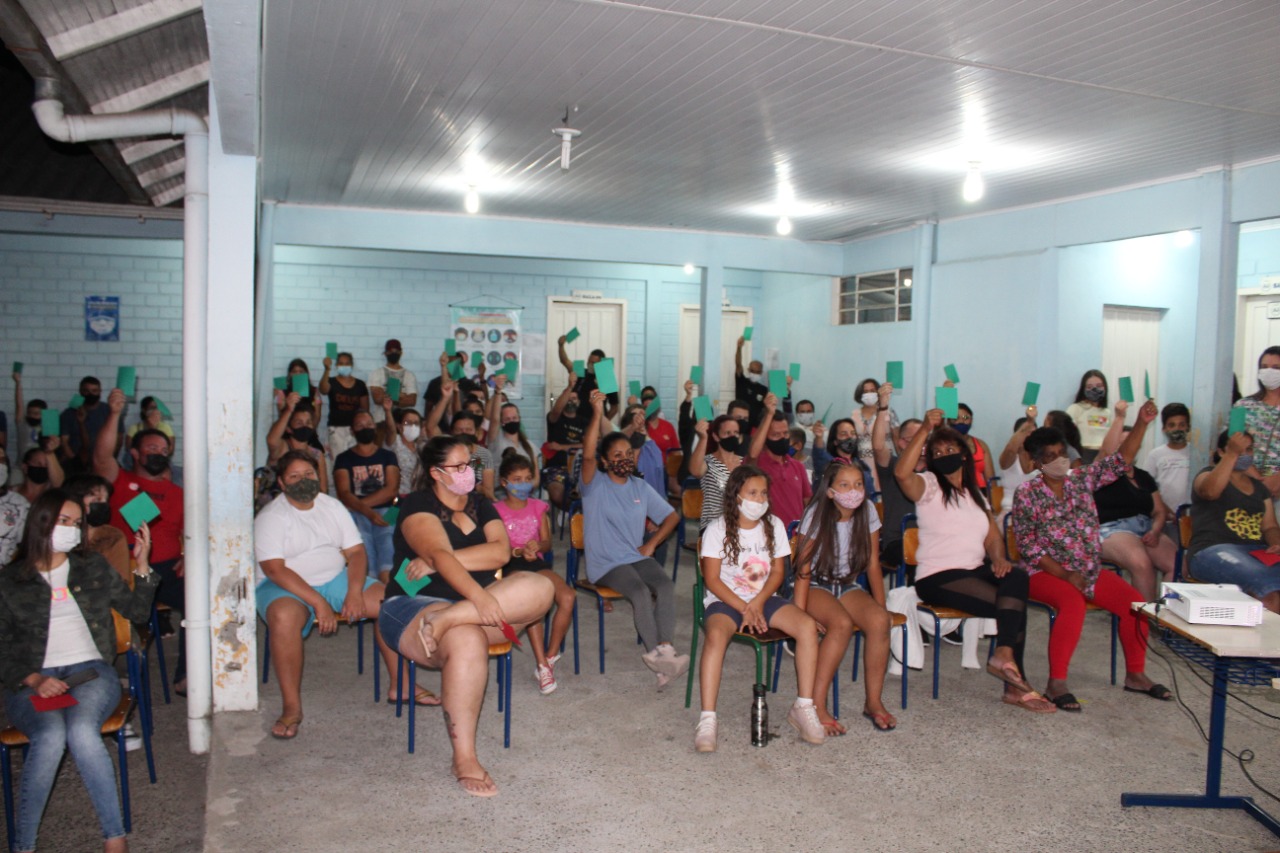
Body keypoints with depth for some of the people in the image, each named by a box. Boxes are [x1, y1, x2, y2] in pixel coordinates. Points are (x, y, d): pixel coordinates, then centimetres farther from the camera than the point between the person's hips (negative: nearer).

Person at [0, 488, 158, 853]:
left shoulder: (93, 567, 16)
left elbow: (137, 611, 15)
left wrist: (141, 563, 2)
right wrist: (33, 680, -12)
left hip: (90, 672, 1)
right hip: (32, 683, 0)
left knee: (82, 731, -32)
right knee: (51, 735, -34)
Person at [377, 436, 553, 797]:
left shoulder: (480, 506, 16)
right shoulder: (419, 506, -2)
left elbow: (501, 551, -3)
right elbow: (439, 554, -21)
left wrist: (437, 561, -14)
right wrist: (478, 596, -37)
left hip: (478, 606, 6)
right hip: (415, 605, -5)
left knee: (540, 587, -21)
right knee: (467, 641, -39)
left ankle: (447, 620, -36)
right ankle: (464, 760, -31)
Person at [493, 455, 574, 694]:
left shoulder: (538, 507, 14)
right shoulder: (497, 510, 3)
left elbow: (547, 542, 8)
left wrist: (537, 545, -15)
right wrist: (519, 551, -21)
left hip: (537, 561, 4)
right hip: (510, 565, -3)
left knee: (568, 596, -24)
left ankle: (550, 658, -10)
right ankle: (542, 664, -27)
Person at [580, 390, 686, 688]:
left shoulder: (641, 487, 11)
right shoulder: (596, 485, -3)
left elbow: (671, 516, 16)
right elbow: (587, 455, -24)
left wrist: (651, 544, 2)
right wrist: (597, 414, -31)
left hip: (637, 557, 4)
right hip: (605, 563, -4)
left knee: (666, 586, -25)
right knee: (641, 592, -30)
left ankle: (664, 650, -30)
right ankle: (656, 653, -22)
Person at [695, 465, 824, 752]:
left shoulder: (773, 525, 5)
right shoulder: (718, 529, -6)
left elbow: (777, 572, 3)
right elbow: (712, 579, -9)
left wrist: (757, 603, -13)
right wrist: (743, 608, -19)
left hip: (764, 599, 4)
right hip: (725, 600, -3)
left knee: (808, 626, -22)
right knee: (716, 635, -36)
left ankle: (803, 707, -12)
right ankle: (707, 720, -35)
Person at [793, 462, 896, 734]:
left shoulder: (867, 512, -4)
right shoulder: (817, 515, -15)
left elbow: (873, 565, 1)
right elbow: (804, 569, -16)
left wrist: (882, 607, -6)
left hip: (848, 586, 4)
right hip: (816, 586, -4)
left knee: (880, 621, -26)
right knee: (842, 623, -34)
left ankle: (873, 701, -11)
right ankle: (816, 706, -27)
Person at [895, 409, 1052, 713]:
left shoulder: (975, 494, 20)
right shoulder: (929, 486, 0)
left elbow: (993, 537, 15)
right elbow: (901, 473, -24)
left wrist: (998, 558, -8)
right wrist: (925, 430, -29)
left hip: (975, 572, 6)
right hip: (937, 578, -6)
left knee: (1017, 576, -26)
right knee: (1014, 603, -22)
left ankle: (1004, 653, -25)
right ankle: (1016, 684, -10)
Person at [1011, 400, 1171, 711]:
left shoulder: (1081, 480, 7)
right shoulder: (1026, 494, -7)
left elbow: (1121, 461, 0)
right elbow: (1027, 545, -11)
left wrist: (1141, 423, -14)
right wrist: (1064, 574, -19)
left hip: (1091, 571, 6)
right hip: (1046, 572, -5)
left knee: (1136, 602, -12)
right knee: (1073, 603, -34)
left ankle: (1135, 674, 7)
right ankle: (1056, 683, -27)